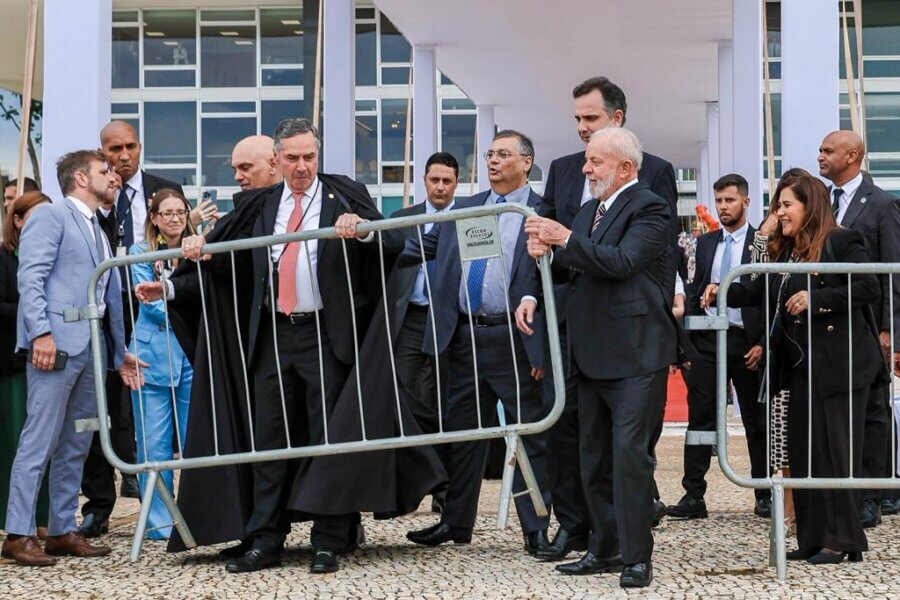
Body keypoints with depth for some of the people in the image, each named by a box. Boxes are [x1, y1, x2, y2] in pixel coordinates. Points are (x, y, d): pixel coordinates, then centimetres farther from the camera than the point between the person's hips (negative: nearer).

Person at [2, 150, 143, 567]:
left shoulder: (98, 231, 25)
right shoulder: (51, 215, -1)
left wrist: (120, 352, 20)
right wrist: (40, 332, -22)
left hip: (93, 346, 9)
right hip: (57, 342, -9)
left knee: (76, 445, 10)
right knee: (40, 440, -9)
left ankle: (63, 530, 15)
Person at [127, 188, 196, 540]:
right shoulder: (141, 253, 4)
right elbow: (150, 304, -4)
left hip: (193, 354, 2)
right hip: (154, 353, -2)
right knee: (154, 444, -2)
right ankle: (159, 521, 5)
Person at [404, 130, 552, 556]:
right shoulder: (464, 210, 14)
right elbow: (421, 248, 15)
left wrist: (543, 350, -11)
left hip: (513, 341, -5)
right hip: (464, 335, 5)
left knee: (529, 435, 1)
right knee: (462, 432, 13)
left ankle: (536, 528, 8)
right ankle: (455, 522, 23)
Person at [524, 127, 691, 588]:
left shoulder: (649, 208, -9)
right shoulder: (589, 211, 17)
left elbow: (622, 261, -22)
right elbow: (568, 269, 15)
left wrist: (565, 238, -22)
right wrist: (546, 253, -5)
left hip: (636, 354, -9)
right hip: (593, 355, 9)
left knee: (630, 454, -11)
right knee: (594, 458, 13)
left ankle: (636, 557, -6)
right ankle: (605, 548, 23)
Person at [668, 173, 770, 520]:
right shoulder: (705, 243, 13)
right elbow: (696, 293, 14)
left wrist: (763, 344, -11)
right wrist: (686, 341, 6)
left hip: (747, 342, -3)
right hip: (708, 339, 4)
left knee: (757, 421, 5)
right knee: (700, 418, -1)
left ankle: (764, 495, 13)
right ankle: (693, 496, -1)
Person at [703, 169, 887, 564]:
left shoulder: (842, 243, -8)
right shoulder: (786, 251, 15)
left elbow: (868, 289, -16)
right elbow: (759, 292, 13)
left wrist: (815, 299, -19)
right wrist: (722, 292, -2)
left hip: (841, 364, -8)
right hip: (803, 365, 8)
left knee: (836, 450, -6)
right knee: (803, 451, 7)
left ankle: (841, 539, 1)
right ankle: (813, 539, 14)